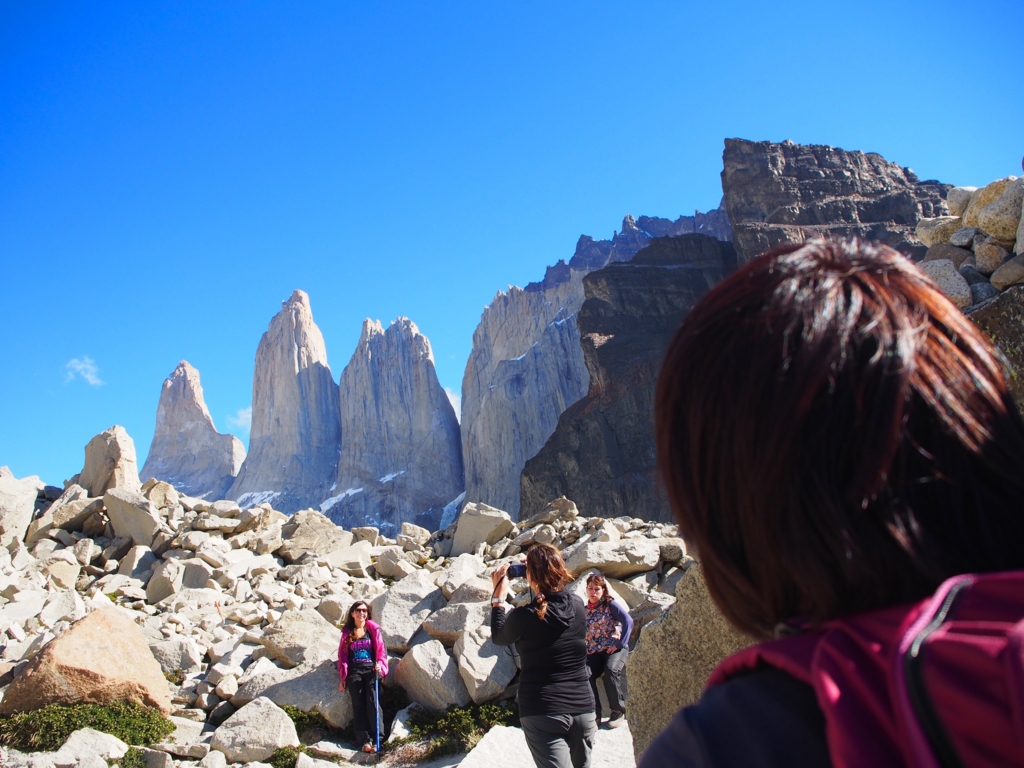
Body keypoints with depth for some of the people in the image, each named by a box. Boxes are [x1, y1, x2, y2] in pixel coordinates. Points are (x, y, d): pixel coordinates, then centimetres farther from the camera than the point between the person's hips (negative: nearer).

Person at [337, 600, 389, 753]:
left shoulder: (373, 629, 5)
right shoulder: (347, 632, 10)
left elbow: (381, 648, 5)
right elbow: (342, 655, 12)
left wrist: (380, 663, -13)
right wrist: (342, 678, 9)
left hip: (371, 671, -2)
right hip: (354, 673, 2)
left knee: (373, 704, -9)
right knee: (359, 706, -2)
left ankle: (376, 740, -6)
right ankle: (364, 740, -1)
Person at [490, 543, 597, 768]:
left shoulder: (524, 616, -16)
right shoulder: (578, 606, -2)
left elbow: (498, 637, 5)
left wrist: (498, 596, 10)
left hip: (543, 714, -5)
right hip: (583, 709, 5)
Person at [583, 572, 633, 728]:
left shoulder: (610, 605, -1)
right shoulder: (584, 610, 11)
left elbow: (628, 621, -11)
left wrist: (620, 644, -17)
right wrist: (585, 650, 3)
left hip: (614, 648, -4)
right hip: (594, 652, 4)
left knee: (611, 670, -33)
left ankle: (618, 711, -13)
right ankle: (594, 713, -14)